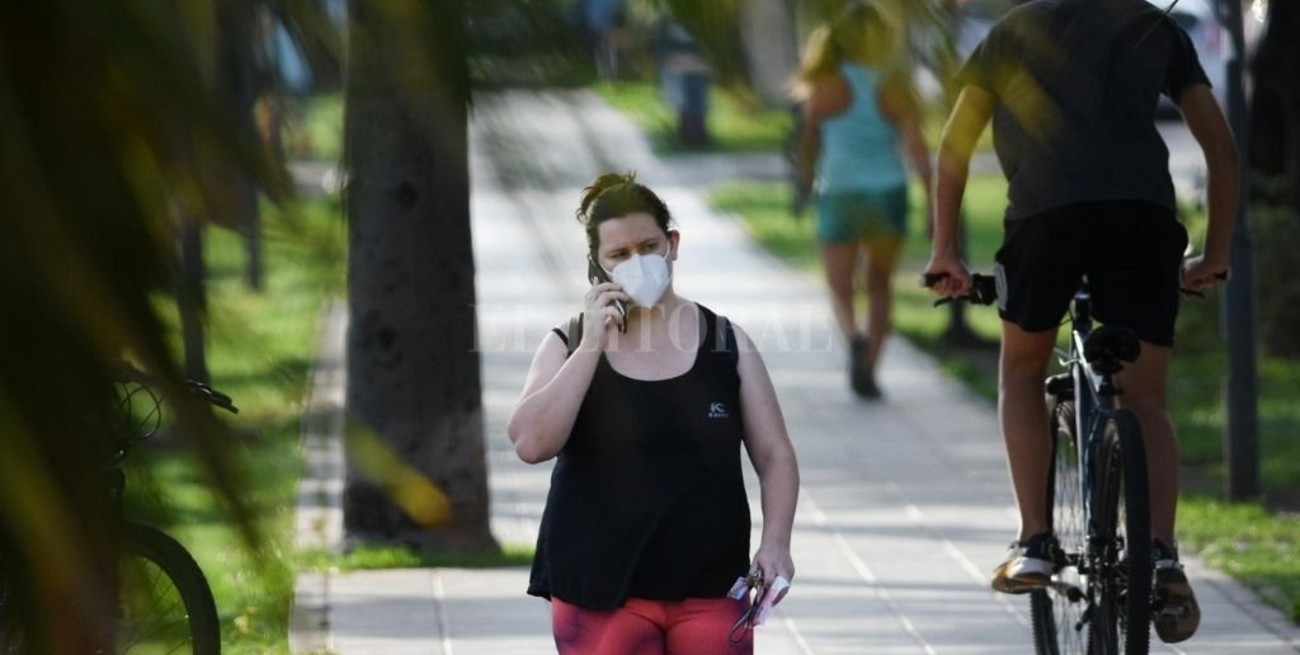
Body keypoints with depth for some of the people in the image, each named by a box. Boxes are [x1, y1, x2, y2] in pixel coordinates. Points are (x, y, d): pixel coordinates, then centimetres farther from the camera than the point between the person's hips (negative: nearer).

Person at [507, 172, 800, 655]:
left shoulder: (726, 343, 6)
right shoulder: (569, 347, 3)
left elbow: (774, 455, 7)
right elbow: (530, 443, -12)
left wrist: (775, 543, -9)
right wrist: (592, 347, -14)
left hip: (710, 589, 1)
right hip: (601, 594, -1)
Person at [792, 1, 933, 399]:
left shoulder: (827, 87, -6)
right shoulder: (894, 86, -5)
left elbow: (809, 140, 4)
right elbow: (916, 146, -11)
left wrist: (805, 179, 21)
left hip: (838, 196, -1)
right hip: (887, 192, 1)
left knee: (842, 290, 8)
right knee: (880, 285, 20)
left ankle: (853, 338, -24)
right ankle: (869, 369, 12)